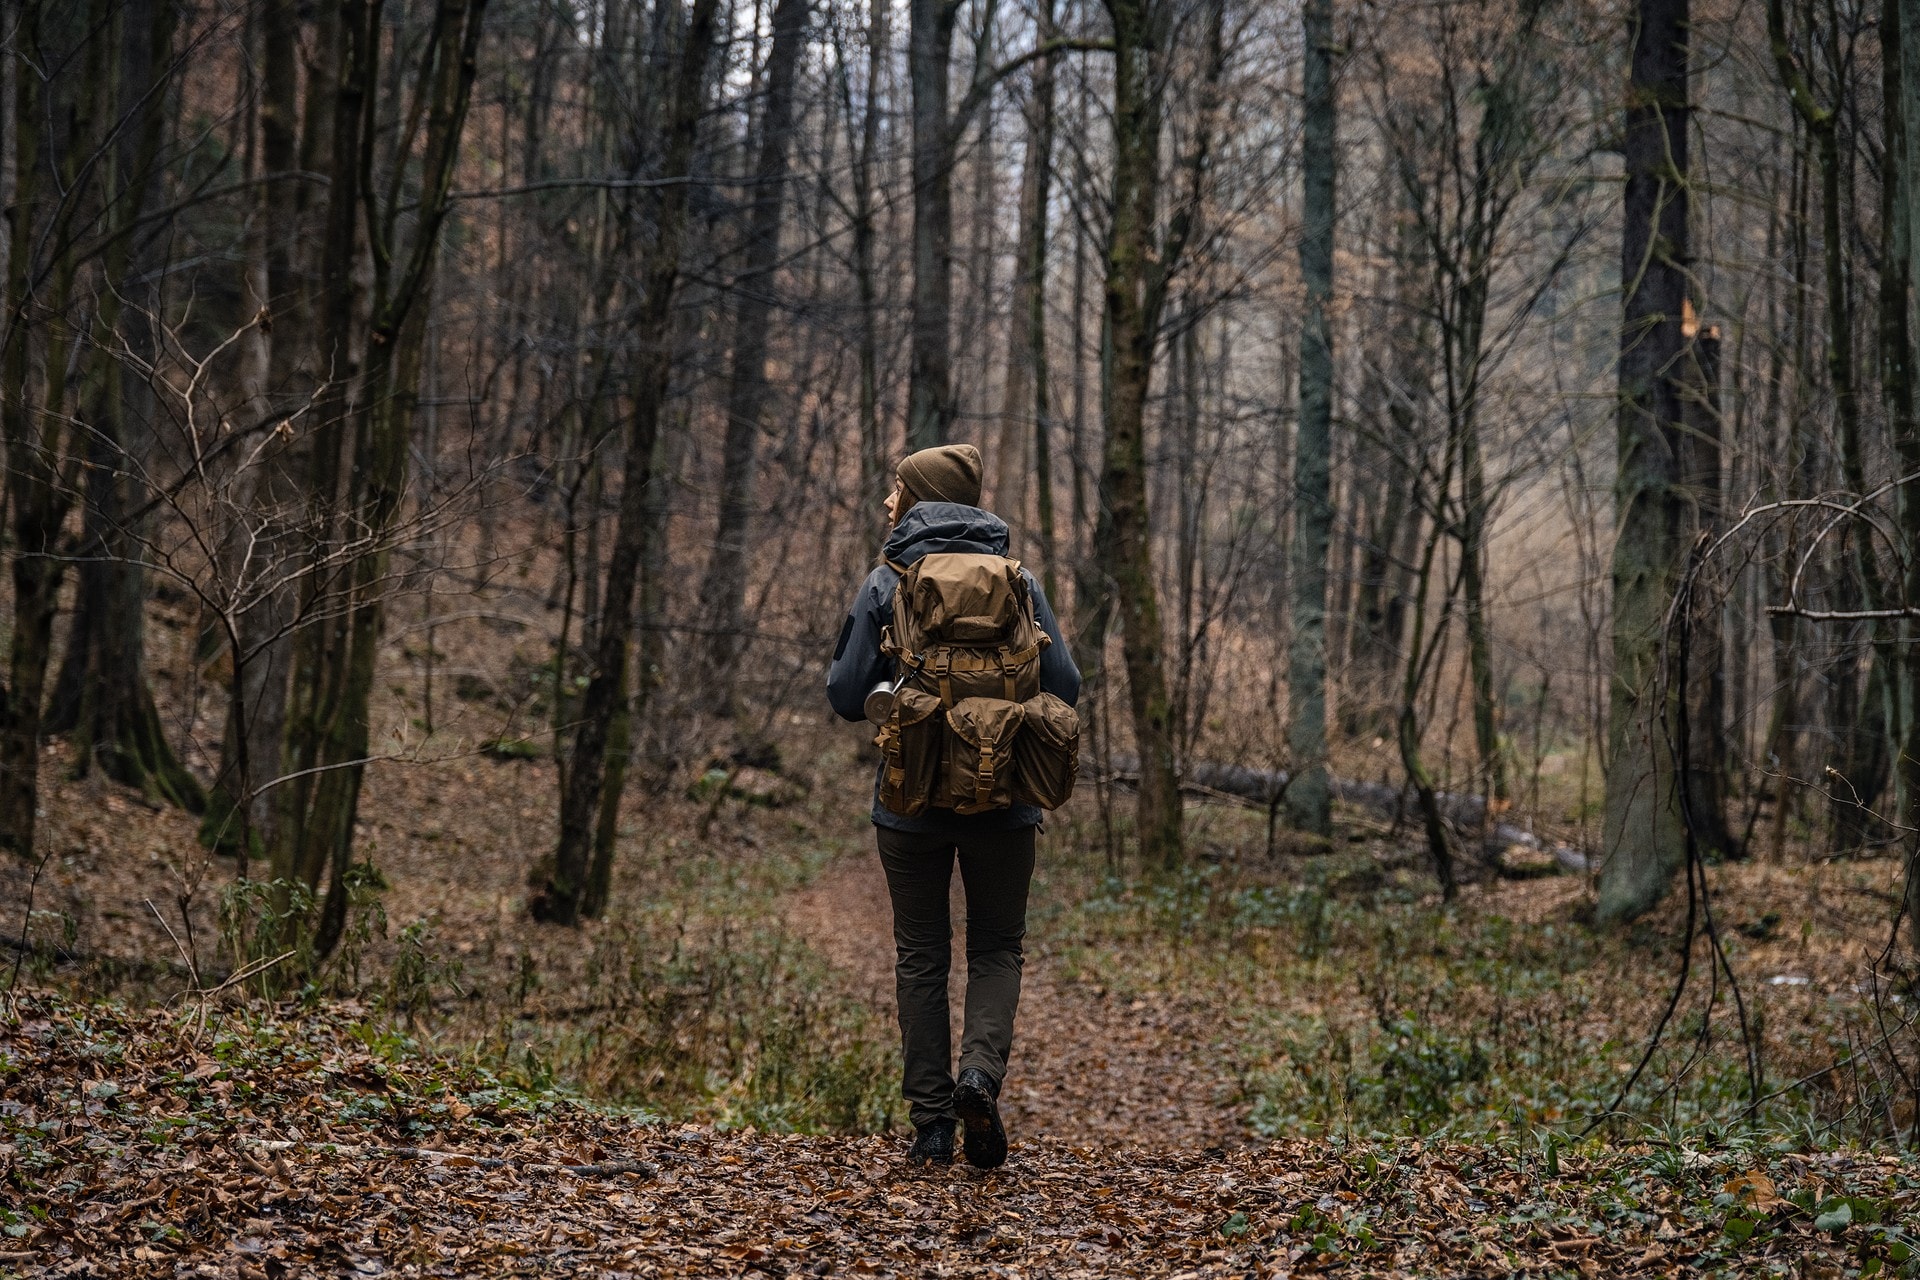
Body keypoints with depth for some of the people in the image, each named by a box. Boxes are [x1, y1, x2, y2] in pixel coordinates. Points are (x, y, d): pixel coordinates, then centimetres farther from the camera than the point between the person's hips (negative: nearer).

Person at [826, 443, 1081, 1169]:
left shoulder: (885, 584, -4)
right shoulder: (1017, 582, 1)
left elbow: (847, 695, -5)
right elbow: (1063, 688, -2)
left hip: (912, 802, -1)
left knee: (921, 955, 10)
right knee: (997, 948, 13)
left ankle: (931, 1121, 7)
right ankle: (982, 1071, -11)